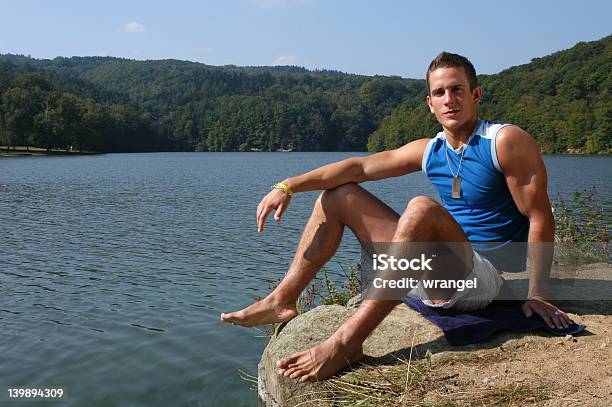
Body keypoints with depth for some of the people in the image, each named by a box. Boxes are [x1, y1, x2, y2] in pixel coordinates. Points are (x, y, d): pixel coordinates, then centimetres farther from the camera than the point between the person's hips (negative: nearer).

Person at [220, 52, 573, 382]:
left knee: (422, 208, -38)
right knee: (338, 195, 7)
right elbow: (359, 166, 2)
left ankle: (347, 342, -38)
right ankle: (283, 301, 1)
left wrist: (536, 295, -19)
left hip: (487, 279, -7)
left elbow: (541, 219, -12)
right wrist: (288, 187, -6)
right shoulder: (429, 151, 7)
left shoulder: (508, 141, -10)